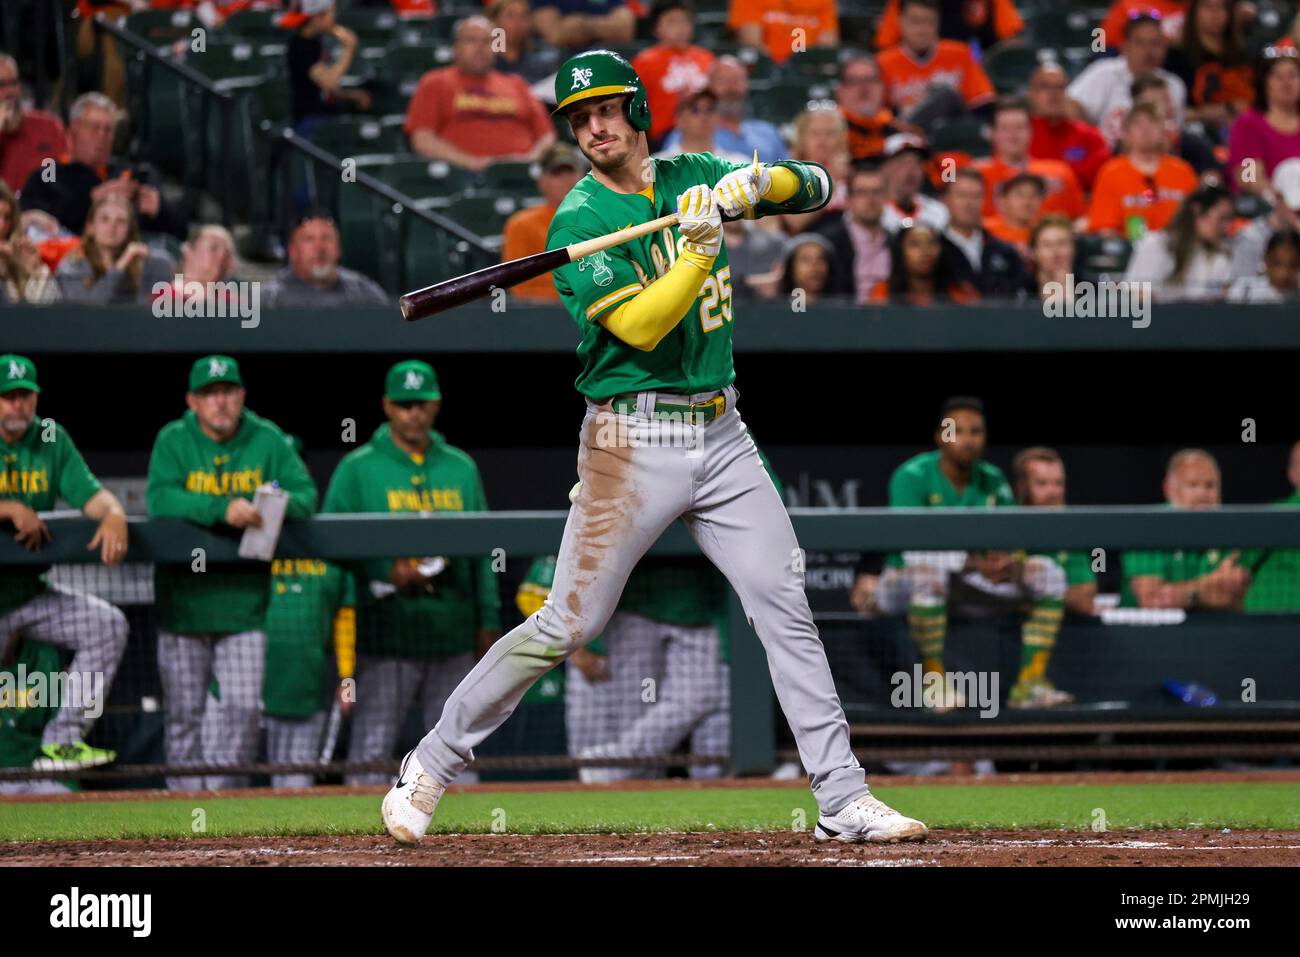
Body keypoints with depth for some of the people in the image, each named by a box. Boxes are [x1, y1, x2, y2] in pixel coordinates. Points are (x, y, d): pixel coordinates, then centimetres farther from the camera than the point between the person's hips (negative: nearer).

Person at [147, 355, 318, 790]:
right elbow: (161, 499, -19)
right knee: (183, 712, 5)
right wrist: (223, 510, -32)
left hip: (244, 602, 1)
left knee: (244, 706, -3)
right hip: (184, 602, -1)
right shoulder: (173, 441, -3)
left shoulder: (267, 440, 3)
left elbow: (305, 493, -2)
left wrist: (279, 505, -26)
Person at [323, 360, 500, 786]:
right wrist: (388, 572, -18)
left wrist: (489, 620, 8)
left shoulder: (461, 468, 15)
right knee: (371, 747, -5)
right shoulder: (358, 469, 3)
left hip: (451, 636, 3)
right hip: (385, 636, -3)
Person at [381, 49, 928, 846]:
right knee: (568, 625, -5)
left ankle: (843, 802, 4)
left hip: (722, 435, 5)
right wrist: (705, 245, -26)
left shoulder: (694, 178, 8)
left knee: (787, 608, 1)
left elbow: (819, 189, 8)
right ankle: (432, 767, 7)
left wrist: (759, 182, -12)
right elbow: (639, 327, -19)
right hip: (634, 442, -5)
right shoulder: (579, 221, -9)